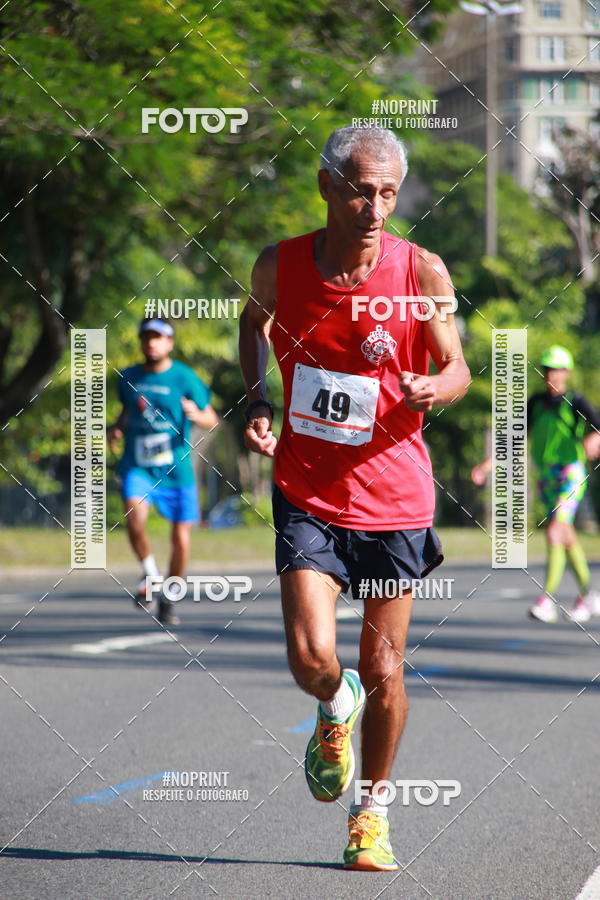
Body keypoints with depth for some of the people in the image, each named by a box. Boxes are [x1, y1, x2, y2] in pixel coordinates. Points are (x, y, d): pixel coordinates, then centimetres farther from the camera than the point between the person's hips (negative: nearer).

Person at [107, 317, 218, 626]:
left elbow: (211, 420, 0)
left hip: (176, 469, -1)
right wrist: (117, 428, 5)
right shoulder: (128, 378, 6)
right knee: (135, 519, -26)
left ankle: (168, 599, 23)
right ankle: (150, 574, 1)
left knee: (181, 539, 0)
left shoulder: (185, 378, -4)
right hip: (137, 468, 1)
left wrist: (196, 414, -23)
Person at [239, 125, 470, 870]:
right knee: (312, 658, -14)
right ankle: (335, 709, 24)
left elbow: (457, 368, 0)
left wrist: (433, 389, -23)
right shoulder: (279, 266, -6)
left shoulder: (422, 273, -11)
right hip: (307, 493, 0)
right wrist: (257, 402, 2)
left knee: (383, 670, 7)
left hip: (393, 496, 0)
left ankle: (372, 814, 28)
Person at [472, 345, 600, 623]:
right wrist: (489, 464, 11)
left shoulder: (575, 401, -4)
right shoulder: (536, 402, 11)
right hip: (545, 476, 6)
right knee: (567, 538, 12)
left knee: (554, 532, -18)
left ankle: (547, 598, -20)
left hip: (570, 472, -6)